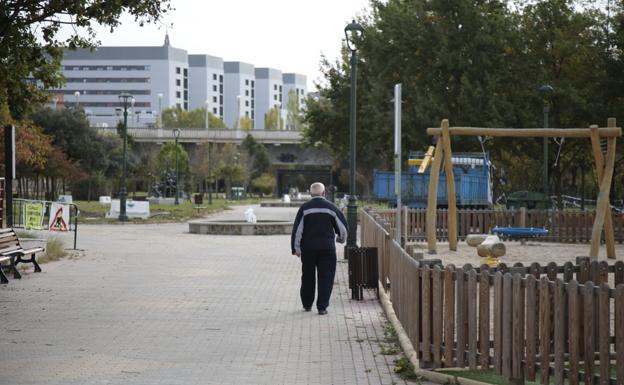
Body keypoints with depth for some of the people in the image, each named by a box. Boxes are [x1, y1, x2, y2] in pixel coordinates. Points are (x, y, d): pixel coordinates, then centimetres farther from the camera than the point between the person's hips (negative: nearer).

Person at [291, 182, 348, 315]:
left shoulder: (304, 208, -2)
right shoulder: (331, 207, 0)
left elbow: (297, 229, -4)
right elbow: (342, 226, 6)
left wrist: (296, 248, 1)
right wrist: (341, 239, 26)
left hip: (308, 248, 1)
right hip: (327, 248, -1)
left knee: (308, 277, 14)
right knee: (326, 278, 2)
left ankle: (307, 304, 23)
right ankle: (322, 306, -4)